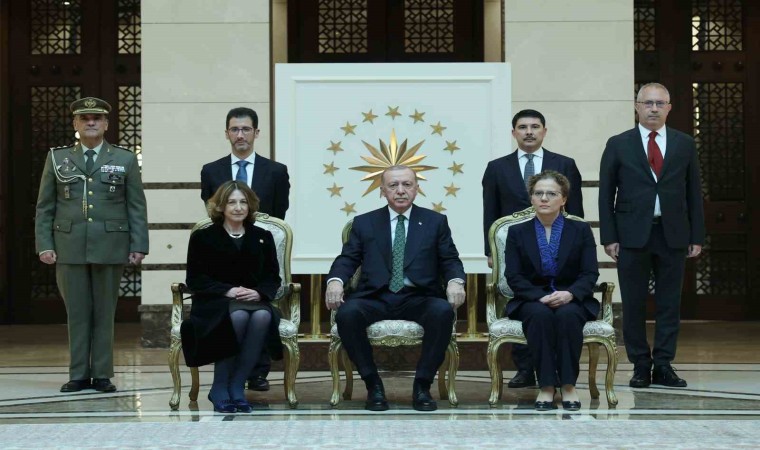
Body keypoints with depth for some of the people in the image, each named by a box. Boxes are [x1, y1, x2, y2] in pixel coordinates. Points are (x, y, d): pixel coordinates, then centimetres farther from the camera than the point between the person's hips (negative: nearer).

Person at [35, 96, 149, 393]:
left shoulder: (125, 160, 8)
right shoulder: (57, 159, 10)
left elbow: (137, 207, 4)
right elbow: (44, 207, 8)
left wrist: (138, 246, -4)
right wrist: (44, 244, -1)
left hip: (110, 248, -1)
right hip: (69, 248, 1)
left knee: (104, 313, 4)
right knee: (77, 313, 3)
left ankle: (102, 375, 9)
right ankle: (79, 375, 9)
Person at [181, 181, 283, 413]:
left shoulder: (262, 237, 16)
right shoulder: (202, 237, 7)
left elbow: (273, 278, 10)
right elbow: (195, 279, -2)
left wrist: (259, 292, -13)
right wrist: (228, 291, -18)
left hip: (254, 301, 3)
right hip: (214, 303, -2)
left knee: (263, 316, -34)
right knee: (238, 316, -37)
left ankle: (237, 386, -27)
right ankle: (219, 387, -24)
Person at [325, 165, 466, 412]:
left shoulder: (436, 222, 15)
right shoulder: (364, 223, 16)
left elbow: (450, 260, 10)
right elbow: (347, 259, 10)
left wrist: (455, 281, -13)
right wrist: (335, 280, -13)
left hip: (418, 298, 0)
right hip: (375, 298, 0)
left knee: (443, 312, -34)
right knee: (347, 313, -32)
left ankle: (422, 385, -19)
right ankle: (373, 384, -16)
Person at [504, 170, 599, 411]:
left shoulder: (581, 230, 9)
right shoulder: (517, 232, 9)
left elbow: (590, 274, 0)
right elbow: (513, 276, -1)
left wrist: (570, 294, -21)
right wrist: (541, 297, -18)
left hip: (571, 300, 0)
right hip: (532, 301, 0)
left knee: (568, 315, -35)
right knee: (541, 315, -35)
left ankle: (568, 385, -30)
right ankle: (545, 386, -33)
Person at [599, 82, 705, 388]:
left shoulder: (685, 144, 8)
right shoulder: (618, 145, 4)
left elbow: (694, 192, 8)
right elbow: (606, 194, 3)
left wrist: (697, 236, 3)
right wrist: (609, 237, -5)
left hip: (673, 234, 1)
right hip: (633, 234, -1)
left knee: (669, 302, 3)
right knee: (634, 303, 2)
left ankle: (663, 366, 9)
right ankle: (640, 366, 10)